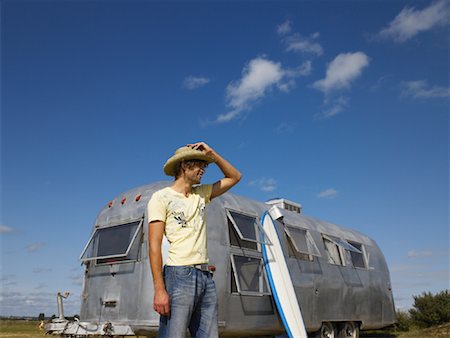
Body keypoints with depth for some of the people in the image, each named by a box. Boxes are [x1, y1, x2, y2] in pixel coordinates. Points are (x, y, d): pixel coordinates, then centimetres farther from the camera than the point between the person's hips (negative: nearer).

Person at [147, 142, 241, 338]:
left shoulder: (201, 194, 18)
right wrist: (159, 290, -16)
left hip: (206, 277, 7)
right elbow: (154, 246, -8)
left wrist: (211, 154, 14)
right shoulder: (162, 197, 0)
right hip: (180, 275, -6)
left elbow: (234, 177, 26)